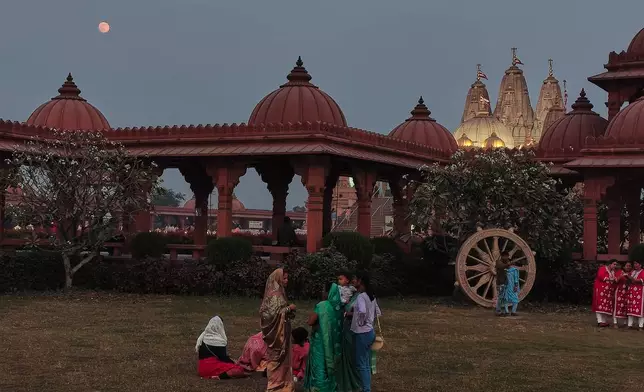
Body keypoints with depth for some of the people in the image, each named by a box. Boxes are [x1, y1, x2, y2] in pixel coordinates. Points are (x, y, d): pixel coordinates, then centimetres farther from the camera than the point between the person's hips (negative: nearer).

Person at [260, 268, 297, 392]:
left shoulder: (279, 292, 12)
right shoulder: (274, 294, -17)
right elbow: (273, 313, -25)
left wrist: (289, 311, 5)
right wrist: (288, 309, -18)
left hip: (281, 332, 9)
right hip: (277, 332, -9)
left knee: (282, 359, 13)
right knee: (277, 360, -2)